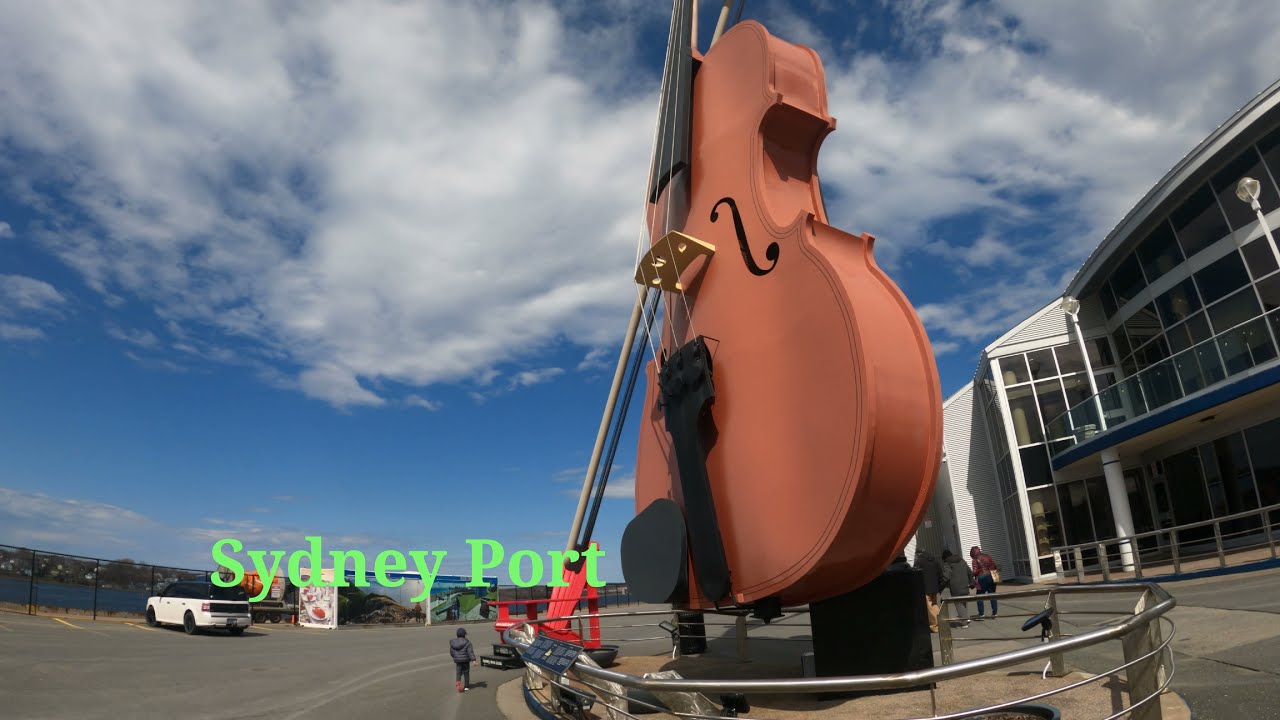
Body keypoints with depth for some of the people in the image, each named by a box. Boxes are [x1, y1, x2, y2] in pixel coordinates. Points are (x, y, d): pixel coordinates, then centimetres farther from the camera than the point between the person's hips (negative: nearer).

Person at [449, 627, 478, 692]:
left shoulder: (452, 642, 1)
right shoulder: (466, 642, -13)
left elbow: (451, 652, 10)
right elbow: (470, 652, -17)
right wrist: (473, 660, -17)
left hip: (457, 660, 3)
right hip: (465, 660, -3)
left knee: (459, 672, 8)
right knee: (466, 673, 10)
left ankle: (458, 682, -20)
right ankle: (466, 686, 17)